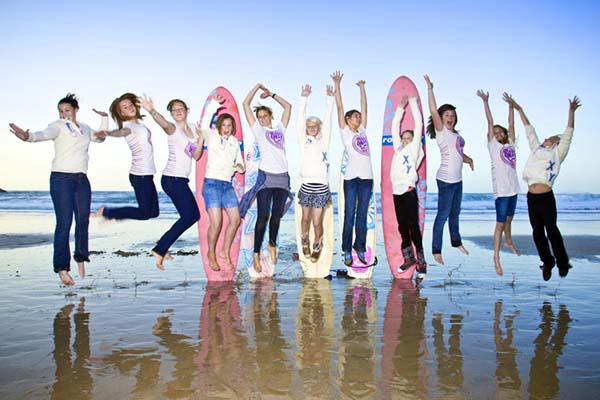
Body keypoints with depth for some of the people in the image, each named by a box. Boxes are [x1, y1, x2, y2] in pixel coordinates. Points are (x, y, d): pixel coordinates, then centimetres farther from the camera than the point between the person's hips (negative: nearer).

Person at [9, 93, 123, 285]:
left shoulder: (84, 127, 14)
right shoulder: (58, 126, -4)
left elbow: (99, 138, 33)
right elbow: (45, 134, -26)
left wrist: (105, 119, 22)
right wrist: (28, 136, -47)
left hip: (82, 179, 6)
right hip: (61, 178, -6)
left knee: (83, 221, 7)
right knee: (64, 223, -10)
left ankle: (81, 259, 23)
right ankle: (62, 269, -7)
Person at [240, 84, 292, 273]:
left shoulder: (280, 129, 20)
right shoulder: (258, 130, 12)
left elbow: (288, 106, 30)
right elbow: (246, 104, 13)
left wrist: (272, 94, 30)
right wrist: (258, 86, 20)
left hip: (282, 177, 4)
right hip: (266, 175, -4)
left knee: (277, 215, 9)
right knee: (263, 216, -7)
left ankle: (272, 245, 29)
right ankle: (256, 255, -3)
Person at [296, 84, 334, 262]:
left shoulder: (323, 141, 6)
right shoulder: (303, 140, 7)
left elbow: (328, 119, 1)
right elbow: (301, 118, 0)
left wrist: (330, 99, -4)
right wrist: (304, 98, -6)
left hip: (321, 186, -1)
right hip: (306, 185, 1)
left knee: (317, 222, 0)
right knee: (306, 218, 15)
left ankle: (317, 246, 24)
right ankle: (305, 241, 41)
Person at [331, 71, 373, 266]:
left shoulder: (362, 131, 18)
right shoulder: (345, 132, 6)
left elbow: (364, 107, 22)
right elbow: (339, 107, 2)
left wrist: (362, 88, 27)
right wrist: (337, 85, 1)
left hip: (367, 176, 5)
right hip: (352, 176, -5)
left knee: (362, 215, 8)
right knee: (349, 215, 0)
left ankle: (360, 248, 16)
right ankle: (347, 251, 6)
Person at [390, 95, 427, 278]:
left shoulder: (414, 148, 4)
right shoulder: (398, 148, 17)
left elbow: (419, 124, 1)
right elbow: (394, 126, 20)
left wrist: (412, 102, 7)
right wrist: (401, 106, 18)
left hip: (409, 191, -6)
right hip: (397, 191, 6)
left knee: (413, 227, -5)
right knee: (402, 227, 10)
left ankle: (421, 262, 2)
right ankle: (409, 258, 21)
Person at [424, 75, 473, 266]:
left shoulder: (455, 134, 15)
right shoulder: (441, 131, -7)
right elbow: (433, 111, -19)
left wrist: (468, 159, 7)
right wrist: (430, 88, -20)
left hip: (457, 178, 8)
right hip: (446, 178, -8)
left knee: (455, 212, 21)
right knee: (443, 214, -6)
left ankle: (456, 241, 38)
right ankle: (436, 250, 0)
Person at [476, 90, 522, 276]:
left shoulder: (510, 144, 12)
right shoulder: (493, 146, -1)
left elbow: (511, 124, 16)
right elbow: (490, 122, -3)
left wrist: (510, 105, 20)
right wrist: (485, 101, -6)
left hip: (513, 188, 6)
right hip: (501, 189, -6)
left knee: (509, 219, 22)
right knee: (500, 223, -7)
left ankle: (508, 241, 46)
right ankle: (496, 257, -3)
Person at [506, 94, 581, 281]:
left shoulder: (557, 153, 9)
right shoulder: (537, 150, 20)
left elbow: (568, 134, 1)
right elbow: (529, 130, 22)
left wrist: (571, 111, -6)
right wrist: (518, 109, 24)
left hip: (546, 197, -4)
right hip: (531, 197, 4)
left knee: (552, 230, 1)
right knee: (537, 232, 8)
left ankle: (562, 263, 17)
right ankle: (547, 262, 24)